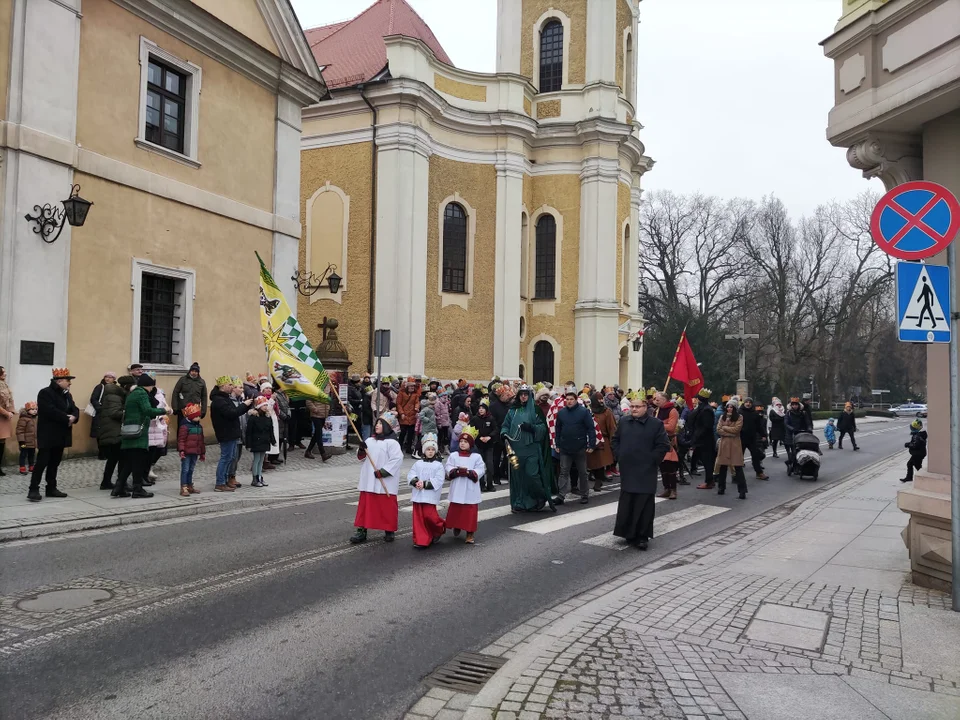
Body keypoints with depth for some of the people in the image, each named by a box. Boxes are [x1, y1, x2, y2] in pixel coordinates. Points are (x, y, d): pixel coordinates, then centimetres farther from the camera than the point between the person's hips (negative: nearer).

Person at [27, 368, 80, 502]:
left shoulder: (67, 395, 15)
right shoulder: (45, 393, -11)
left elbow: (74, 409, 8)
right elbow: (51, 411, -23)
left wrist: (73, 417, -14)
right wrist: (67, 418, -19)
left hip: (60, 435, 8)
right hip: (48, 435, -8)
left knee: (55, 462, 12)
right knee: (42, 462, -9)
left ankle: (51, 488, 18)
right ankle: (33, 490, -6)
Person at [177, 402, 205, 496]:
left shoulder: (199, 427, 13)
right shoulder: (184, 426, -11)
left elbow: (201, 441, 19)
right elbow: (181, 439, -15)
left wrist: (203, 453, 21)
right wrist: (181, 450, -24)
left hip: (195, 453, 7)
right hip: (186, 453, -7)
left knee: (191, 470, 15)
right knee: (185, 470, -5)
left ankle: (189, 486, 23)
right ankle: (183, 488, -3)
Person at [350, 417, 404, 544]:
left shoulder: (391, 442, -8)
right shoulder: (369, 440, 12)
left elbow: (397, 459, -16)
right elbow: (361, 458, 15)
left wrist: (383, 471, -20)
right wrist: (361, 450, -8)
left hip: (385, 482, -6)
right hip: (368, 481, 6)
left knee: (387, 506, 1)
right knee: (365, 505, 6)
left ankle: (389, 531, 14)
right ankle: (361, 531, 10)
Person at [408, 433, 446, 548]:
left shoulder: (438, 465, -1)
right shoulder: (418, 463, 10)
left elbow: (438, 481, -8)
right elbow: (410, 475, 4)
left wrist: (425, 484, -15)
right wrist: (416, 482, -15)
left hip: (430, 495, -4)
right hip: (417, 494, 4)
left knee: (429, 516, -10)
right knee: (418, 518, 3)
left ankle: (439, 529, 21)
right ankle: (420, 540, 11)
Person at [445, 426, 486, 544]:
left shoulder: (476, 457, -2)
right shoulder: (454, 455, 4)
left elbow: (480, 470, -8)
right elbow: (449, 468, -3)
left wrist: (469, 472, -20)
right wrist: (457, 471, -20)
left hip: (470, 491, -2)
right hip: (457, 490, 2)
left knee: (470, 512, 0)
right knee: (455, 510, 12)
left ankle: (470, 534, 8)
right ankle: (456, 527, 35)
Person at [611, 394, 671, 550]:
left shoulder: (656, 424, -6)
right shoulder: (623, 421, 8)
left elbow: (664, 445, -7)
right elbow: (615, 440, 17)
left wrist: (652, 460, -10)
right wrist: (619, 455, 6)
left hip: (646, 472, -4)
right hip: (627, 470, 4)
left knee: (644, 505, 0)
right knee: (626, 503, 10)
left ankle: (642, 537, 8)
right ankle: (628, 533, 23)